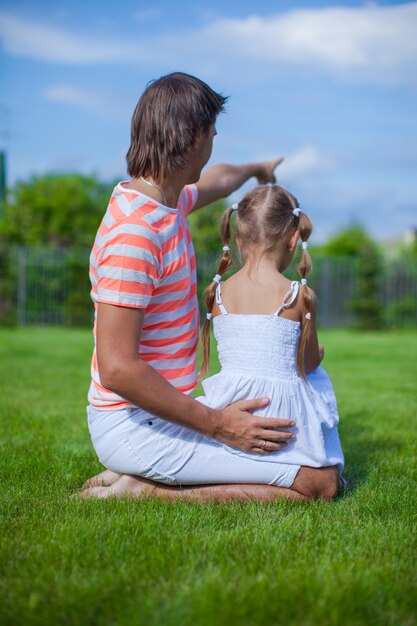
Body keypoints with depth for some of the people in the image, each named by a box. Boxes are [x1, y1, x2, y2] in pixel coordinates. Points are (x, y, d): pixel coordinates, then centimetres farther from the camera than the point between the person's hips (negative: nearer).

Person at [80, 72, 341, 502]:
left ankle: (131, 478, 11)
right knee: (319, 482, -11)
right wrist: (217, 425, -22)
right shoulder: (134, 232, -24)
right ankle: (144, 491, -9)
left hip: (161, 411, 10)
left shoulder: (166, 201, 7)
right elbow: (117, 370, -28)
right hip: (138, 426, -10)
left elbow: (213, 182, 33)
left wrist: (256, 170, 53)